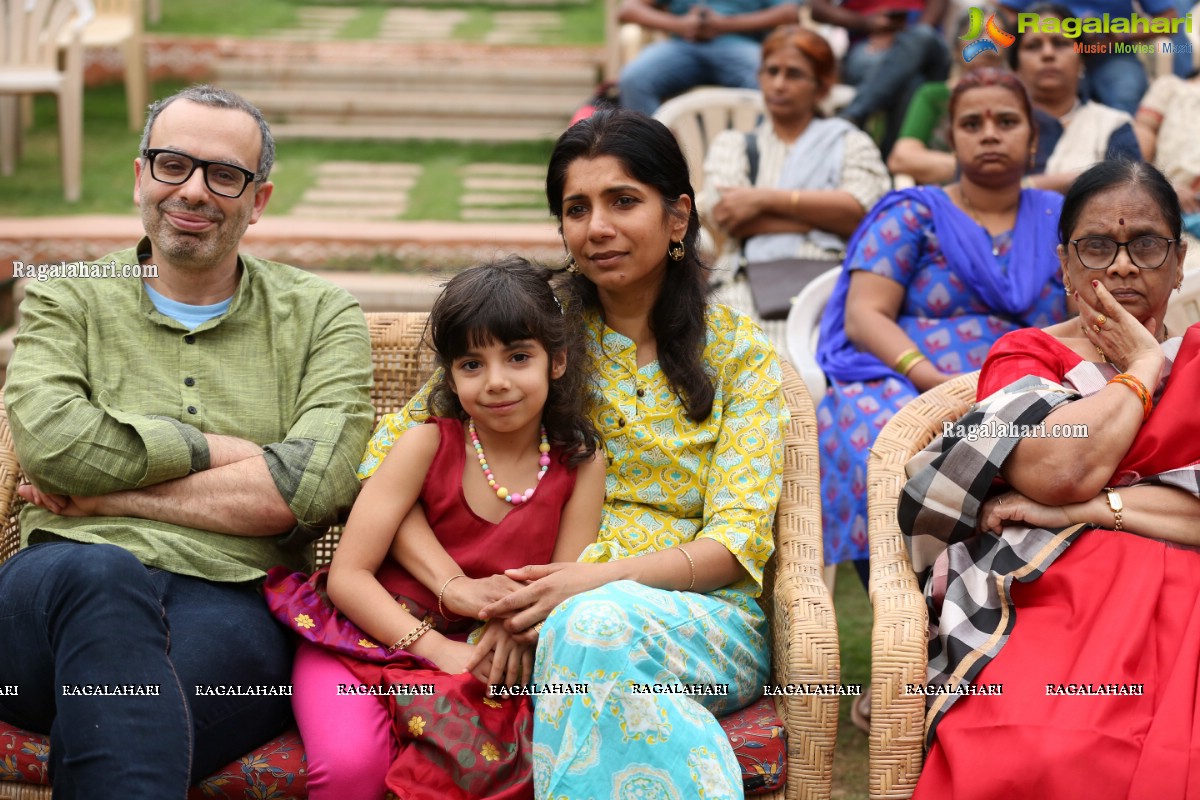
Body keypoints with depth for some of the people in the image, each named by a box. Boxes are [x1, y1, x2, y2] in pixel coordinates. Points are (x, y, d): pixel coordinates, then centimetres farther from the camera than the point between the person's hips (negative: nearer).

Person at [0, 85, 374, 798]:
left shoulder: (322, 318, 15)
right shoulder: (68, 301, 17)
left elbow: (309, 488, -3)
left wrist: (107, 492, -2)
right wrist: (222, 450, -2)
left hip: (232, 608, -1)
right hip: (63, 594, 1)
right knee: (100, 574, -38)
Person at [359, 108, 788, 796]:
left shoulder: (739, 352, 9)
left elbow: (738, 539, -1)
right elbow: (389, 458, 4)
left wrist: (603, 577, -19)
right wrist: (456, 584, -14)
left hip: (703, 614, -1)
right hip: (552, 606, 1)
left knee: (598, 624, -36)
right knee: (586, 626, -37)